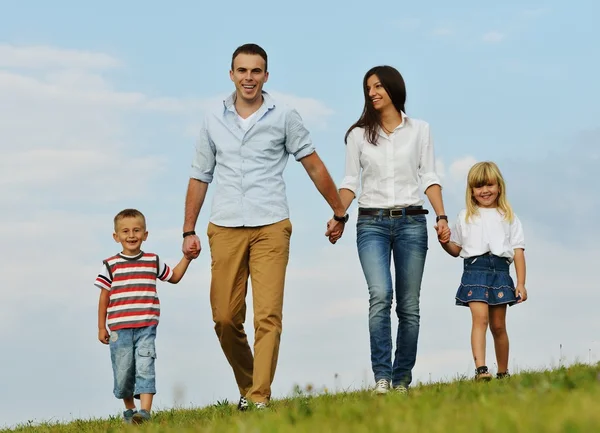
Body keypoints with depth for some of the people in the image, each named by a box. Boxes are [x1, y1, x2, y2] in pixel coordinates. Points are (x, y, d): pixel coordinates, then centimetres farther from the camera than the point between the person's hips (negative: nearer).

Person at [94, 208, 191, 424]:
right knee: (123, 373, 5)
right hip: (119, 329, 0)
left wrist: (187, 258, 14)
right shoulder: (110, 265, 4)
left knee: (145, 368, -14)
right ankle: (129, 409, 26)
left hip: (146, 327, 0)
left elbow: (174, 277, 26)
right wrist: (101, 327, 8)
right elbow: (104, 297, 8)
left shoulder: (153, 262, 9)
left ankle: (145, 411, -21)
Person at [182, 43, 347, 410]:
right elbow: (199, 178, 17)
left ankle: (261, 399, -11)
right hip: (225, 229, 2)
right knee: (225, 318, 1)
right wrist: (189, 231, 14)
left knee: (268, 316, -11)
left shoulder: (284, 117, 4)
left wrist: (339, 212, 12)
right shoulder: (214, 121, 11)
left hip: (270, 228, -2)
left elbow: (314, 166, 9)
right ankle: (246, 386, 22)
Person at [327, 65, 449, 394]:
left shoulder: (419, 130, 9)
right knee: (380, 296, -20)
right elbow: (350, 182, 8)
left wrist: (441, 216, -5)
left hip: (411, 222, 1)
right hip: (372, 222, -1)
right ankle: (382, 377, -19)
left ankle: (402, 380, 8)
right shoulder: (359, 134, 9)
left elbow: (429, 178, 7)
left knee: (409, 306, 0)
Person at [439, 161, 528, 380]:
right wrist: (444, 242, -5)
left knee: (498, 325, 5)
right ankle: (480, 369, -29)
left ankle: (503, 373, 17)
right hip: (474, 270, -1)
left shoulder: (508, 217, 13)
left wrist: (521, 284, 1)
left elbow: (518, 251, 8)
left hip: (500, 271, 1)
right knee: (480, 318, -18)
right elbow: (456, 250, 18)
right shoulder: (466, 217, 15)